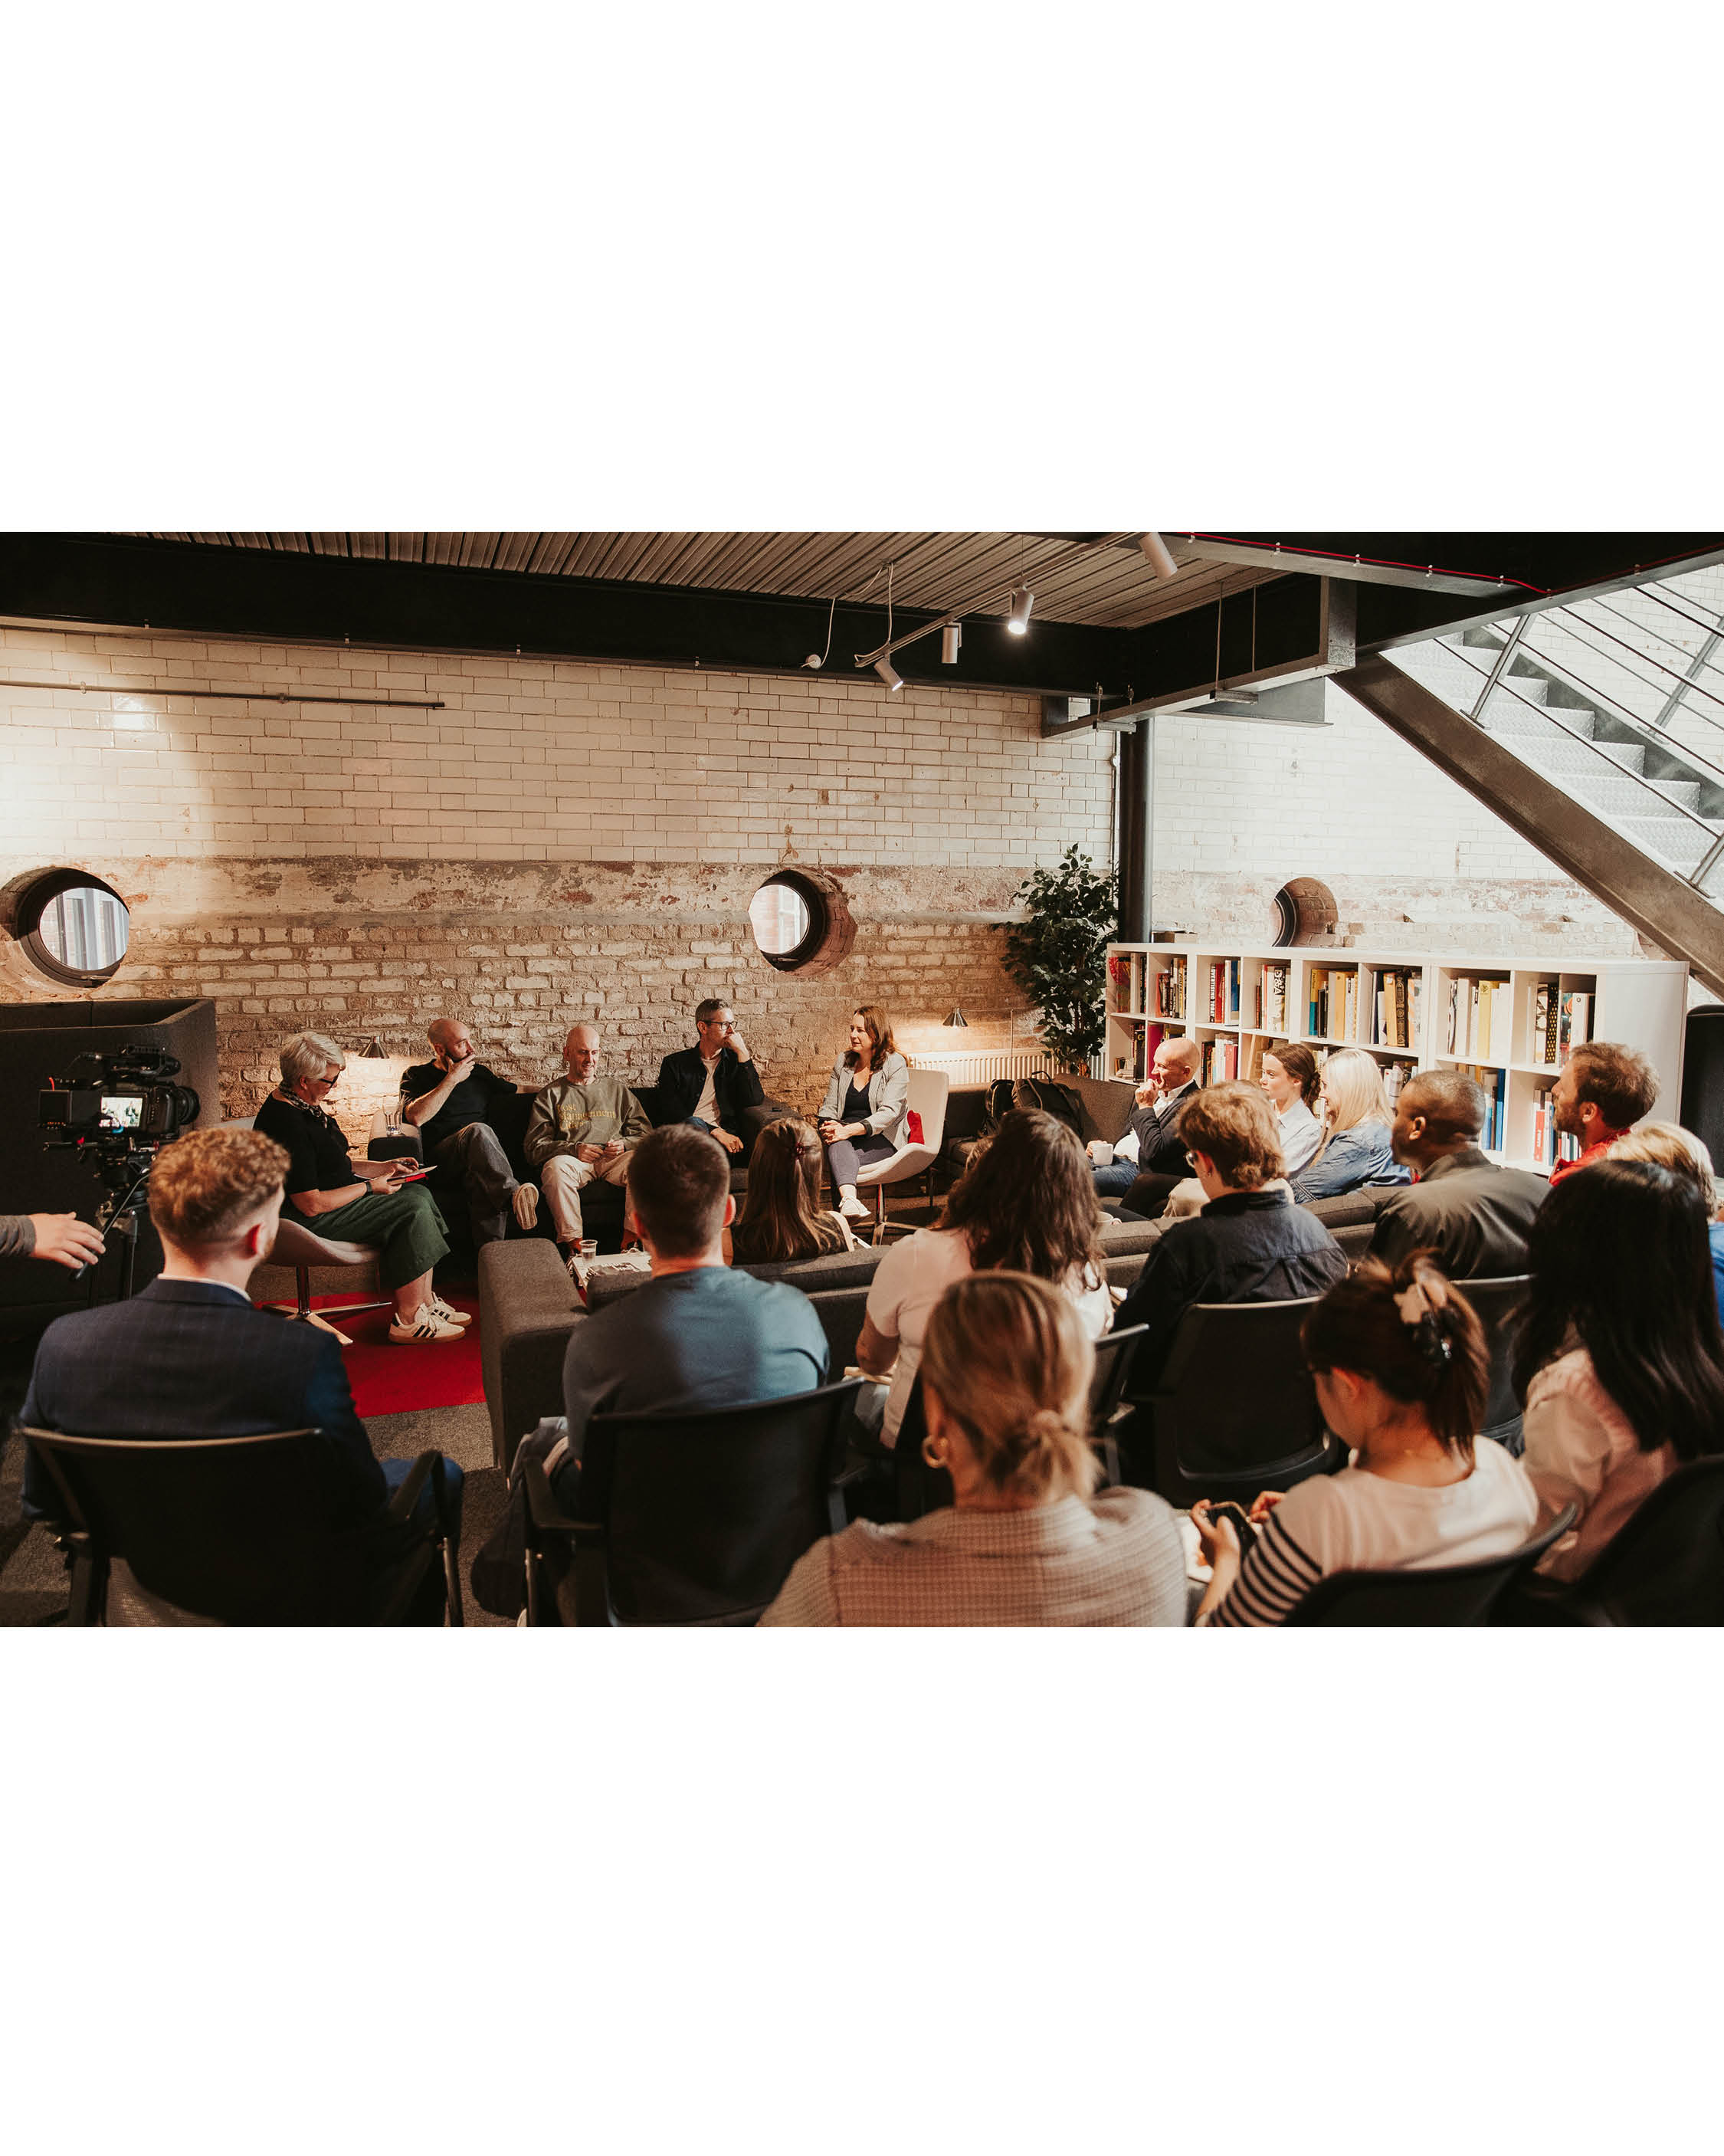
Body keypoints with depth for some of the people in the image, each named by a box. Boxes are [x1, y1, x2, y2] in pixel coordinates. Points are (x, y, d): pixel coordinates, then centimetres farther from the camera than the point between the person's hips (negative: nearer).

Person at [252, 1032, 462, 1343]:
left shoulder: (304, 1104, 9)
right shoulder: (288, 1123, -25)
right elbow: (311, 1205, -26)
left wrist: (384, 1167, 8)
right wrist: (370, 1187, -15)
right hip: (310, 1221, -11)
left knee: (418, 1194, 0)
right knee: (412, 1210, -16)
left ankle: (426, 1303, 0)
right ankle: (408, 1321, -9)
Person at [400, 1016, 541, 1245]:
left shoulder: (479, 1072, 23)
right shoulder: (416, 1076, 11)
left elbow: (518, 1090, 35)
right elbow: (416, 1117, -9)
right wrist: (452, 1080, -5)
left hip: (476, 1156, 3)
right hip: (441, 1155, -3)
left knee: (484, 1185, -36)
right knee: (479, 1131, -37)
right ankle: (512, 1194, -53)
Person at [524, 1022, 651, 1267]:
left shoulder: (617, 1089, 25)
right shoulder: (552, 1095, 18)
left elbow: (645, 1134, 19)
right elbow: (534, 1147, 7)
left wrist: (625, 1144, -4)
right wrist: (574, 1150, -9)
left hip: (613, 1159, 1)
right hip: (574, 1161, -1)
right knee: (556, 1166, -37)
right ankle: (572, 1245, -36)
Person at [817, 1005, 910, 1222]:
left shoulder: (895, 1064, -3)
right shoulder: (843, 1062, 14)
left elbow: (889, 1113, -14)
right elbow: (829, 1106, 15)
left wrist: (851, 1130, -27)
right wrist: (828, 1127, -10)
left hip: (883, 1140, -3)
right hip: (846, 1133, 3)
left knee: (838, 1160, -33)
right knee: (837, 1144, -36)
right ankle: (850, 1199, -59)